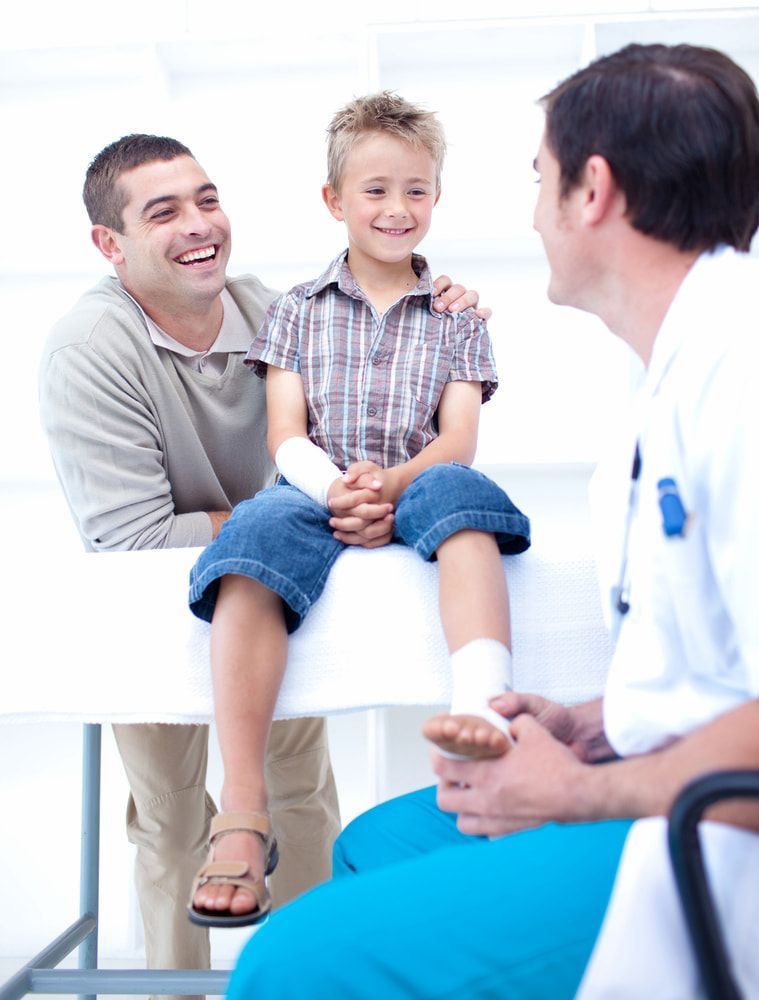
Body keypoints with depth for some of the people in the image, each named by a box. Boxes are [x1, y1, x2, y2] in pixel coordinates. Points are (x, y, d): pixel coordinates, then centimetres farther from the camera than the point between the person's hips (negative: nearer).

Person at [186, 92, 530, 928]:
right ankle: (242, 813, -41)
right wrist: (337, 489, -17)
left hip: (417, 487, 0)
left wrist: (391, 485, -19)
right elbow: (285, 438, 6)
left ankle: (482, 710, -59)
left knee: (457, 491, -36)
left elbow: (458, 439, 3)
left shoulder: (457, 315, 16)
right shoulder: (297, 309, 17)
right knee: (257, 529, -35)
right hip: (316, 491, 0)